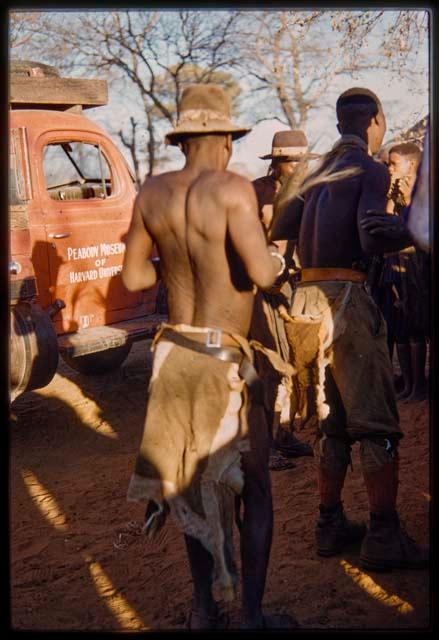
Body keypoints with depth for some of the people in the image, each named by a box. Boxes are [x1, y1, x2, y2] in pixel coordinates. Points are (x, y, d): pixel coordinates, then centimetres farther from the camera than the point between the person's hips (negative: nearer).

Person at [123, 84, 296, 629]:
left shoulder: (152, 193, 2)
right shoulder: (232, 189, -15)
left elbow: (134, 277, 7)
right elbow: (261, 273, -24)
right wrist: (279, 258, -2)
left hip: (174, 354, 6)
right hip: (225, 360, -6)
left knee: (194, 482, 17)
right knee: (253, 489, 9)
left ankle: (205, 608, 26)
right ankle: (251, 614, 14)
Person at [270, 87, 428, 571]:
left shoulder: (318, 173, 17)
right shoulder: (370, 171, -5)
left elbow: (277, 230, 17)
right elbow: (373, 238, -20)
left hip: (307, 298, 7)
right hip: (346, 298, -7)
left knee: (332, 421, 14)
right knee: (375, 422, -4)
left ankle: (331, 525, 19)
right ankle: (384, 537, -4)